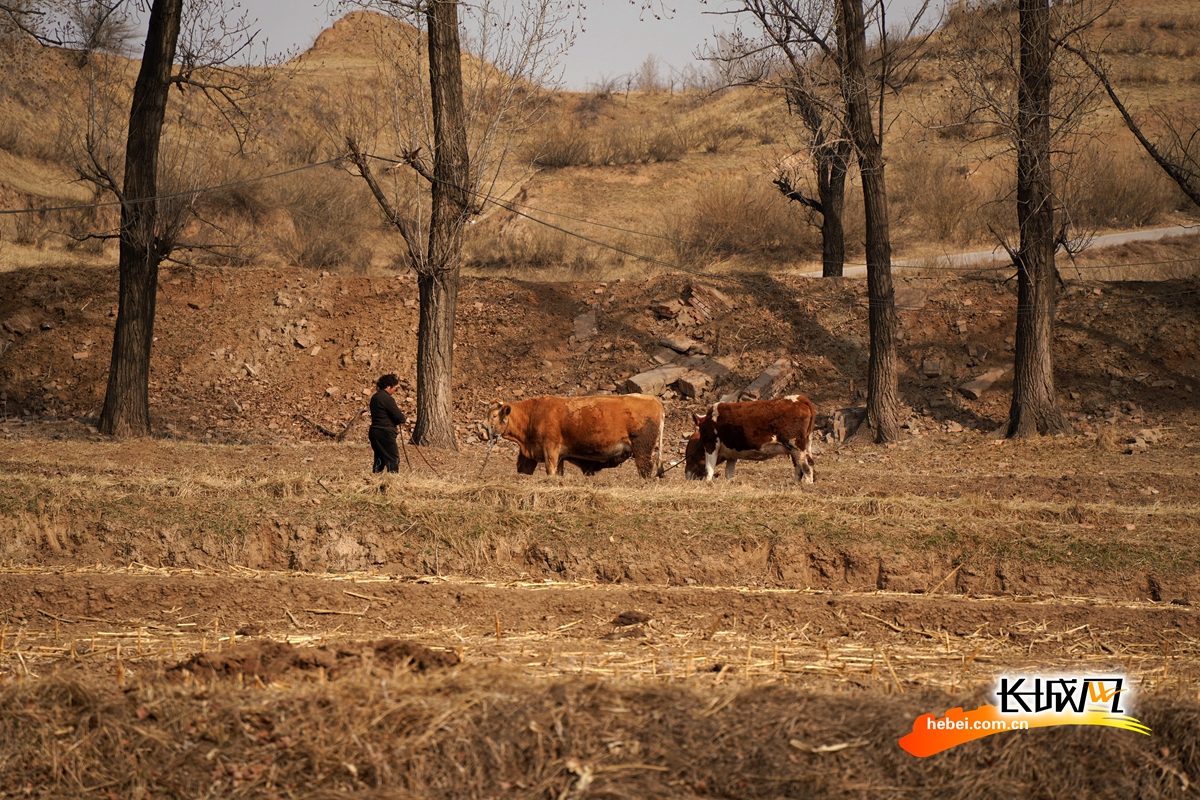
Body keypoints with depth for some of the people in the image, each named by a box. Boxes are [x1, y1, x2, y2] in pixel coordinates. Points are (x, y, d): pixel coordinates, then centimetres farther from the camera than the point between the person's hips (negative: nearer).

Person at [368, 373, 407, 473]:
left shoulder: (375, 397, 13)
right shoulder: (387, 398, -16)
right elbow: (399, 416, -17)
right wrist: (404, 419, 6)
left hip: (374, 432, 9)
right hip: (385, 433, -9)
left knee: (379, 458, 15)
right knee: (393, 459, -5)